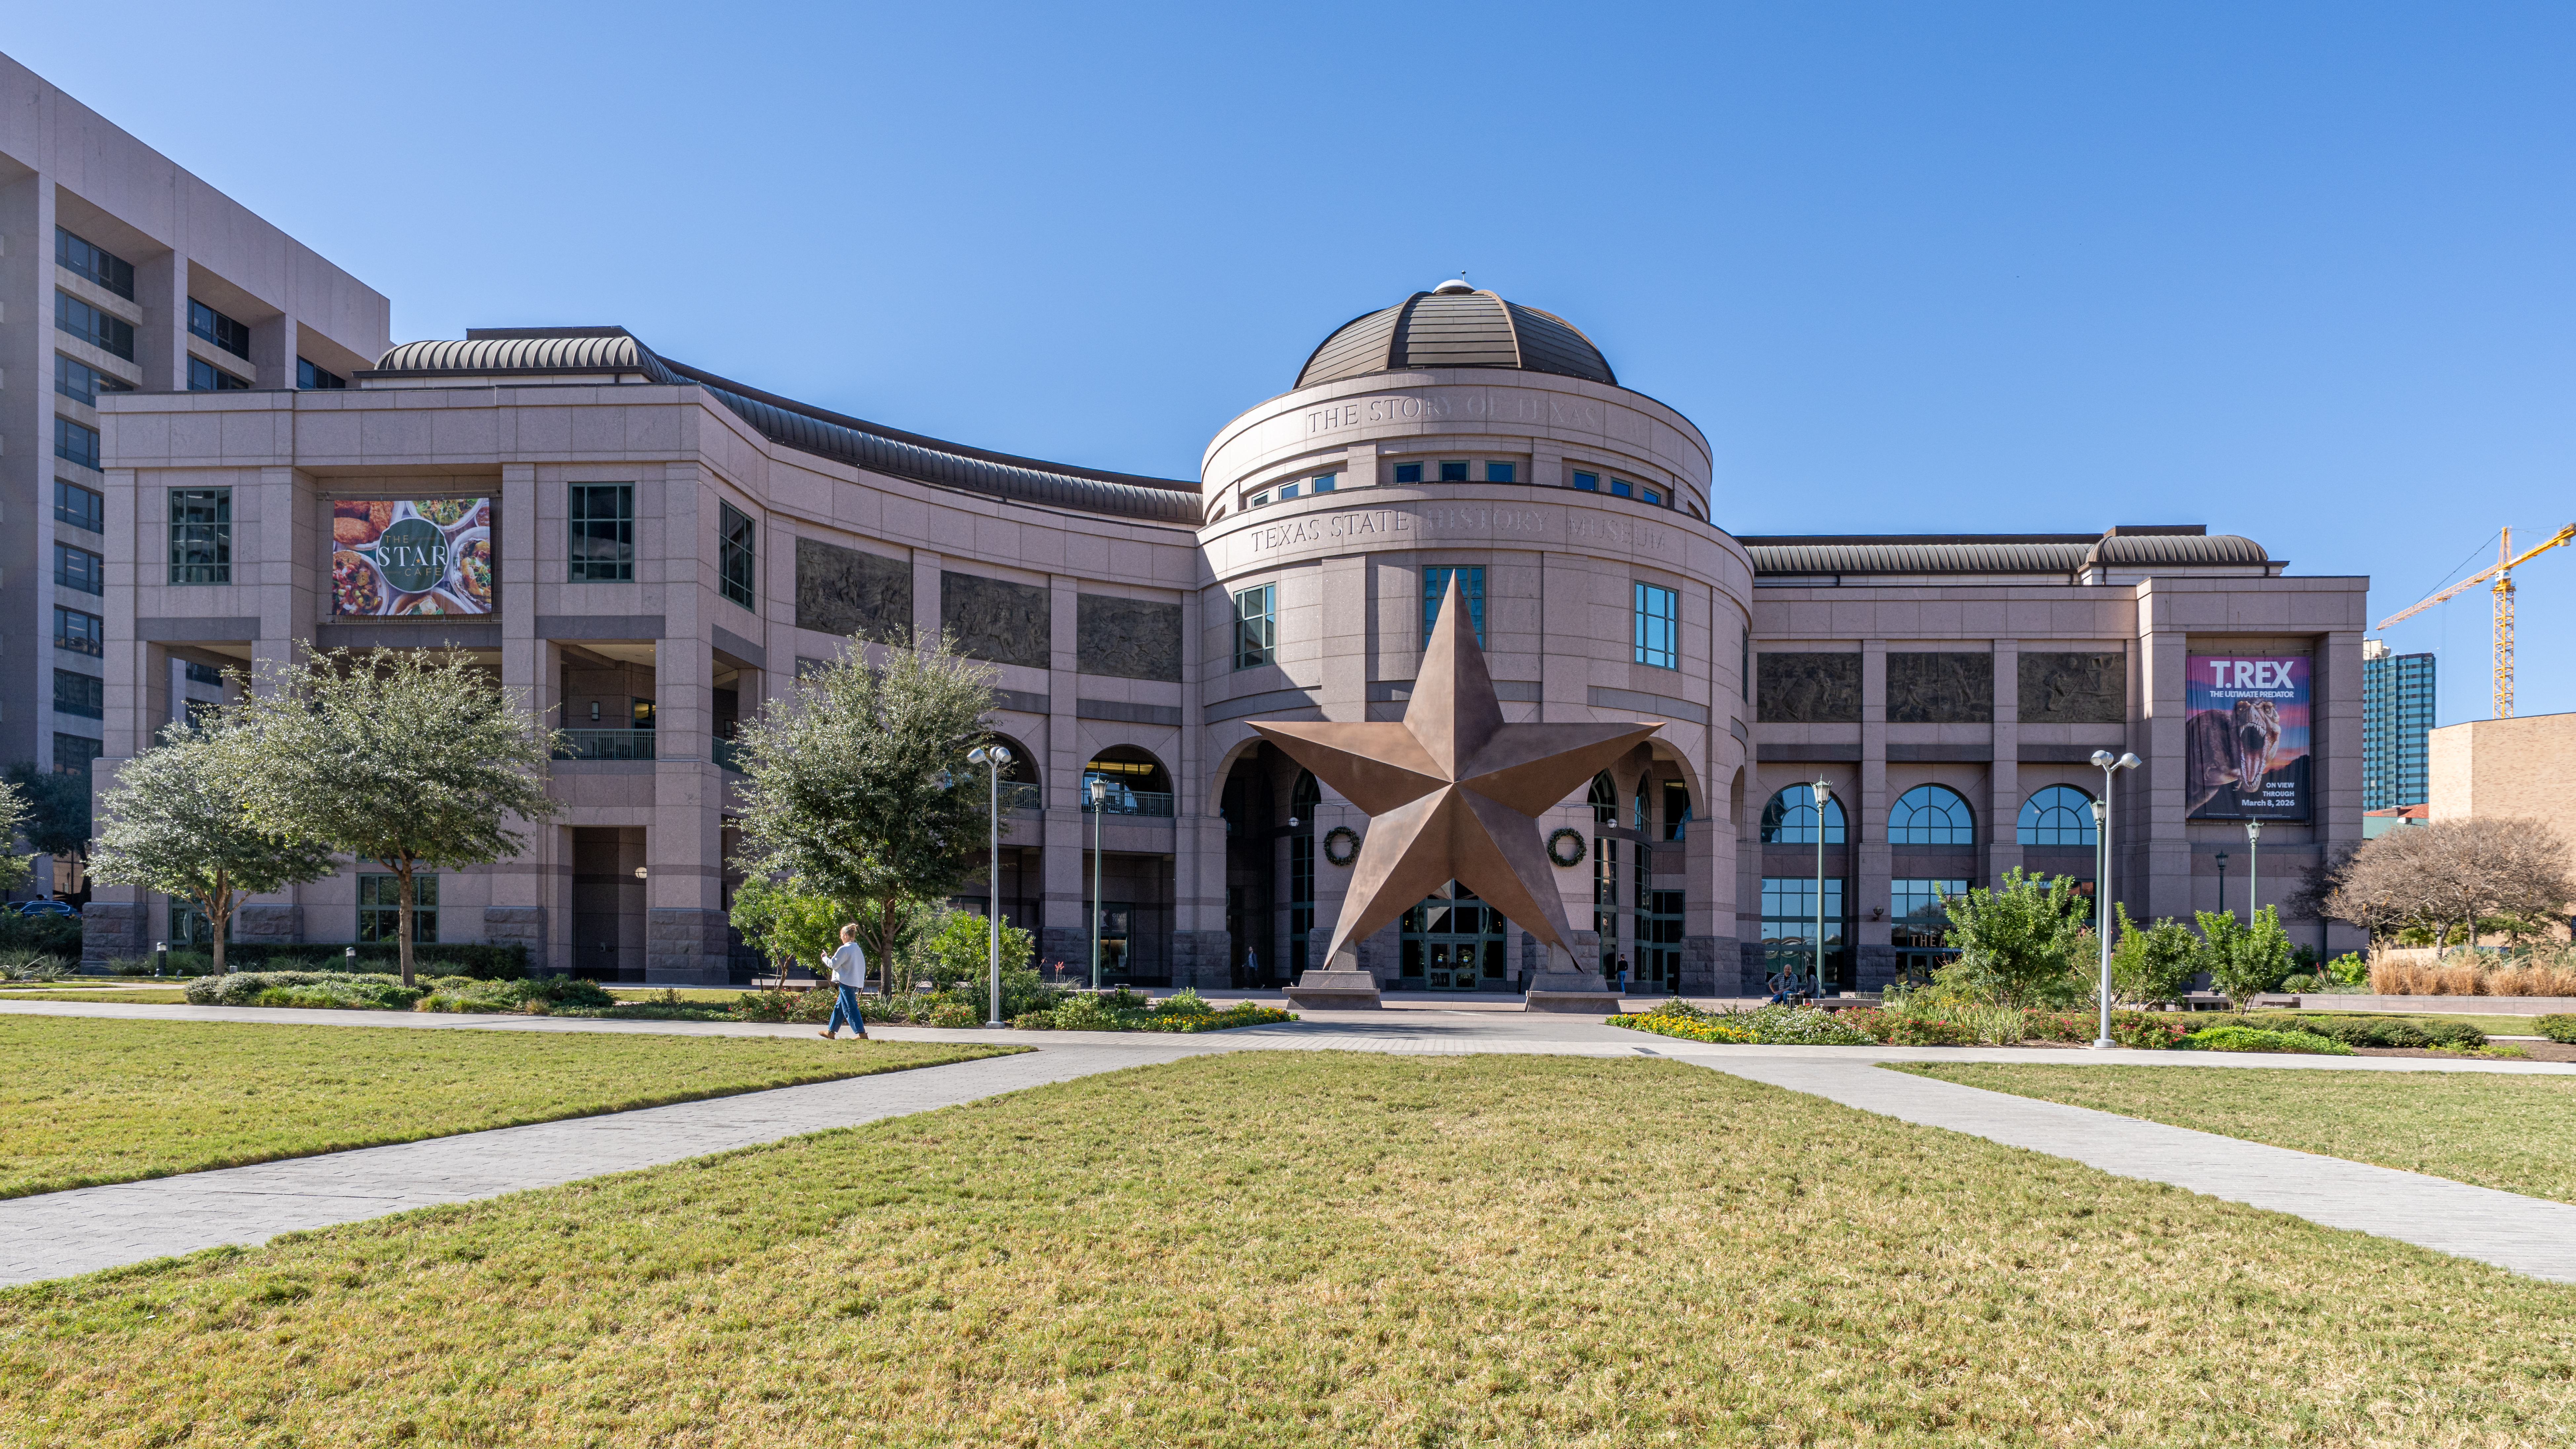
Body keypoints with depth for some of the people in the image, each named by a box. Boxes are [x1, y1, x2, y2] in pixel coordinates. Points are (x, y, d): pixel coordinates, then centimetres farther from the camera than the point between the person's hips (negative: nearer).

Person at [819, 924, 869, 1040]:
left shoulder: (844, 949, -14)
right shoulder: (858, 949, 11)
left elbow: (834, 964, -11)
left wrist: (825, 958, 10)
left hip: (846, 983, -9)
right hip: (856, 982, 9)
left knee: (850, 1009, -7)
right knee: (839, 1007, 18)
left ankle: (862, 1033, -12)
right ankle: (831, 1032, 27)